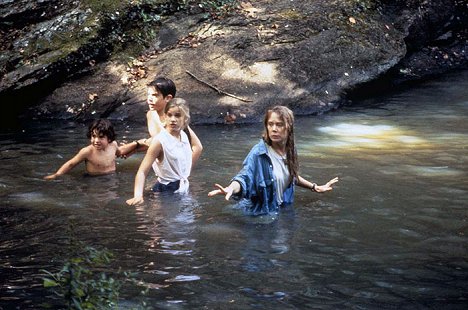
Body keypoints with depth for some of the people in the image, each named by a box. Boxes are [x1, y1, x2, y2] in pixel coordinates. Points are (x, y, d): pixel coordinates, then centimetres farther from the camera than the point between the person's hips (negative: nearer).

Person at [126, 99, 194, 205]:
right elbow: (142, 172, -25)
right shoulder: (160, 140, -19)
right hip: (166, 191, -7)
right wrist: (138, 195, -40)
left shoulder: (184, 136, 0)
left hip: (183, 190, 7)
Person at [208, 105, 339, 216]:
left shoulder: (290, 151, -4)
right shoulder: (258, 153, -24)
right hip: (260, 214, -6)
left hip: (282, 211, 7)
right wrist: (231, 189, -60)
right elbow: (244, 177, -38)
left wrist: (315, 187, 23)